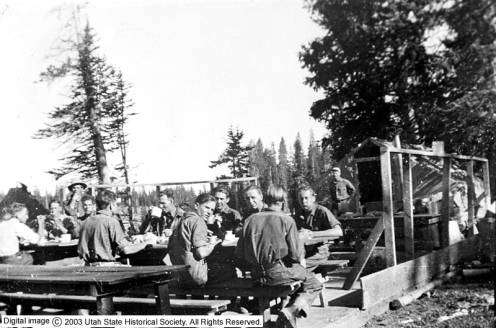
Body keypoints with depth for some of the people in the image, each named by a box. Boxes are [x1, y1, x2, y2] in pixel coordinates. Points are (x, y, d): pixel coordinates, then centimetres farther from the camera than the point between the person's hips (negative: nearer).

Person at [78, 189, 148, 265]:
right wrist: (144, 244, 3)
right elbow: (124, 249, -11)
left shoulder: (86, 222, 9)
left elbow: (80, 251, 13)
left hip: (88, 267, 7)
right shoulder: (111, 221, -8)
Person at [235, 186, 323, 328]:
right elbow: (295, 255, -11)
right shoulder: (287, 220, -9)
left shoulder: (250, 219, 2)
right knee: (314, 284, 15)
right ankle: (291, 310, -9)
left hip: (256, 275, 6)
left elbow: (239, 254, 5)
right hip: (277, 273, -6)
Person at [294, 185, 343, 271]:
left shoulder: (322, 211, -10)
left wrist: (312, 234, -22)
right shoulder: (298, 213, 11)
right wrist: (301, 232, -10)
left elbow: (339, 232, -21)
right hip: (303, 251, 6)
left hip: (318, 252, -5)